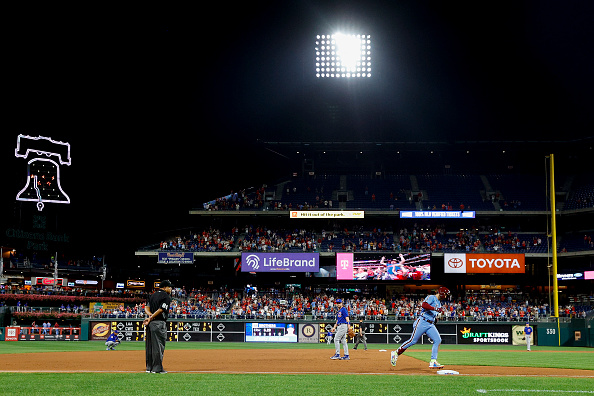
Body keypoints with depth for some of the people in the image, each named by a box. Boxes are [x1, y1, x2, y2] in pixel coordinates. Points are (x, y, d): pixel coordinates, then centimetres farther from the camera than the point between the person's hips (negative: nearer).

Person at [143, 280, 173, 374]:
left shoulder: (152, 295, 18)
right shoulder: (166, 296, -5)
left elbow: (146, 307, 7)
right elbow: (161, 309, -15)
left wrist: (150, 315, -9)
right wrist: (151, 318, -12)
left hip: (150, 323, 8)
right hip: (159, 323, -8)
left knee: (150, 345, 11)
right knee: (158, 346, -5)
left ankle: (149, 367, 16)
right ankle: (157, 368, -4)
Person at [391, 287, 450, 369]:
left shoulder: (438, 303, 25)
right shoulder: (431, 297, -3)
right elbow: (424, 305, -21)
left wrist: (435, 318, 9)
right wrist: (435, 308, -26)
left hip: (430, 325, 9)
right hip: (422, 322, -9)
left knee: (438, 340, -8)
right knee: (413, 340, -8)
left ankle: (433, 362, -8)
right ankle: (396, 353, 6)